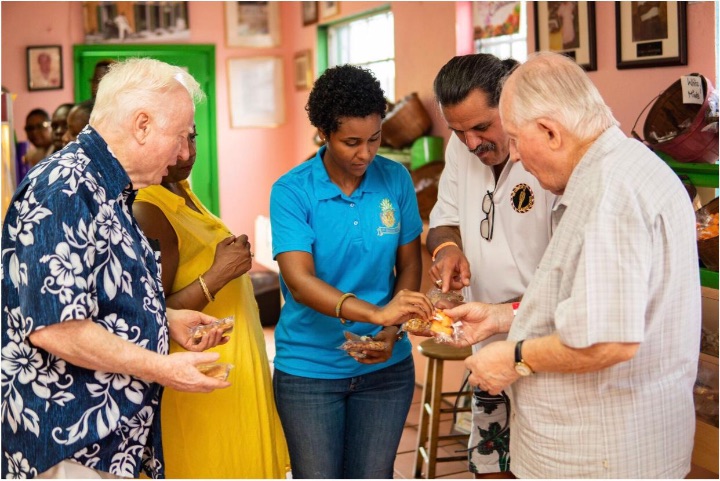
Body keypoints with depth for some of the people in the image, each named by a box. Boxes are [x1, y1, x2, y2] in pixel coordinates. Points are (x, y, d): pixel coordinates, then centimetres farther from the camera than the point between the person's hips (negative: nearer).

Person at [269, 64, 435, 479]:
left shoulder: (396, 180, -4)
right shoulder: (292, 192, -13)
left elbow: (410, 265, 2)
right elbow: (300, 282, -23)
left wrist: (391, 331, -15)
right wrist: (376, 313, -38)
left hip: (385, 367, 2)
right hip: (309, 367, -2)